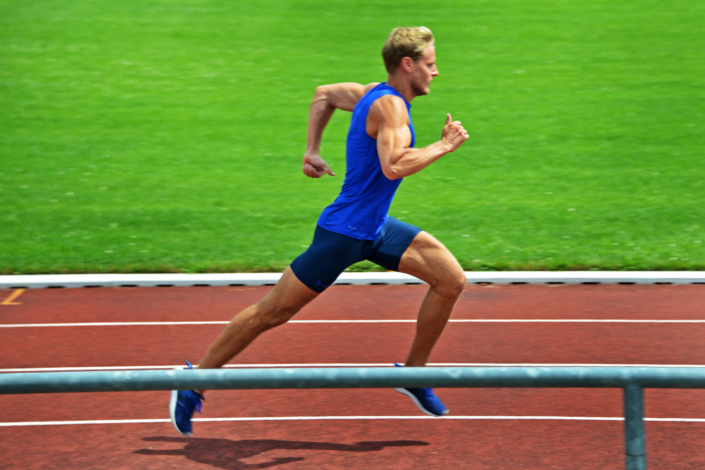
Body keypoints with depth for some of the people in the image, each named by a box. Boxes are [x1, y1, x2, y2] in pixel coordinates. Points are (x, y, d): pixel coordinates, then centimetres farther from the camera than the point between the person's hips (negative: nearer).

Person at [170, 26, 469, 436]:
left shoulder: (374, 95, 7)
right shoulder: (388, 105, -20)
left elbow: (324, 93, 23)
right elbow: (393, 167, -35)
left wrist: (312, 150, 21)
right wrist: (443, 146, -23)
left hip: (376, 229, 9)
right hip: (343, 233, -9)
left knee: (452, 280, 1)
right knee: (272, 312, 0)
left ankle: (413, 371, 13)